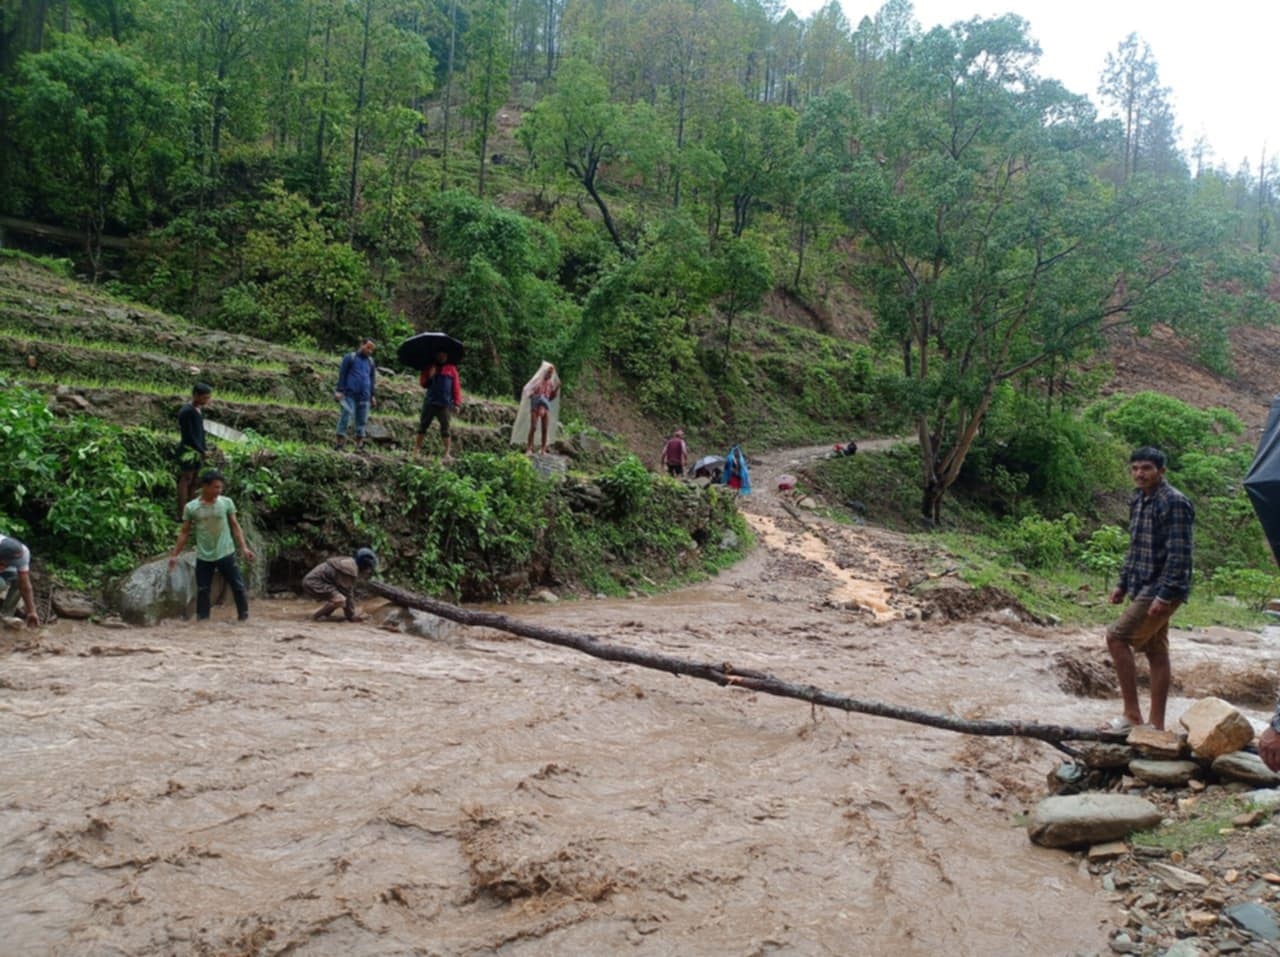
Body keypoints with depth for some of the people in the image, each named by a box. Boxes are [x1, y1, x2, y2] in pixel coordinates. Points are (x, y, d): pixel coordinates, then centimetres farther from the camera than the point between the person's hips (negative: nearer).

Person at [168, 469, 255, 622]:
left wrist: (244, 547, -6)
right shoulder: (191, 507, -4)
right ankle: (202, 622, 15)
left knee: (238, 586, 0)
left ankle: (244, 618, 12)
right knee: (202, 590, 6)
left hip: (226, 554, 0)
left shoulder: (226, 502, -3)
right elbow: (184, 532, 4)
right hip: (203, 557, 0)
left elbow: (235, 526, 2)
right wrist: (175, 554, 1)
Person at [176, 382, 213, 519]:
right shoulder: (186, 411, -15)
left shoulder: (200, 410, 10)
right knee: (186, 479, -6)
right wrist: (202, 451, -14)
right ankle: (181, 515, -3)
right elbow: (188, 435, -17)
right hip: (188, 449, -8)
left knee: (195, 482, 10)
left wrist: (205, 448, 6)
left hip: (198, 450, 8)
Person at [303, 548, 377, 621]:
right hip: (313, 583, -11)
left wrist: (353, 613, 15)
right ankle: (316, 617, -10)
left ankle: (323, 615, 13)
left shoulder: (350, 563, 10)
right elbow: (347, 593, -17)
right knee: (340, 599, -28)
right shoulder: (350, 568, -21)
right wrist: (351, 615, -7)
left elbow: (350, 591, 15)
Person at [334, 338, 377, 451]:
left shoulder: (370, 362, 14)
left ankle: (360, 440, 9)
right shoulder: (349, 357, 2)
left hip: (364, 396, 4)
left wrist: (373, 395, 15)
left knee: (362, 419, 3)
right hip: (349, 394, -4)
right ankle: (340, 439, -6)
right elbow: (342, 375, 1)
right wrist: (339, 390, -6)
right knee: (346, 415, -9)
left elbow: (373, 379, 19)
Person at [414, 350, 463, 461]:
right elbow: (422, 383, 10)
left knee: (445, 429, -2)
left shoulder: (451, 369, 7)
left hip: (445, 404, -2)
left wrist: (457, 403, -5)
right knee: (422, 426, 6)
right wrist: (429, 376, -10)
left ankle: (447, 454, 1)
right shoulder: (430, 368, 11)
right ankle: (416, 450, 15)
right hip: (430, 403, 2)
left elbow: (456, 386, 3)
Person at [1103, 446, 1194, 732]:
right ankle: (1156, 723, 15)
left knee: (1117, 637, -12)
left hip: (1161, 590, -9)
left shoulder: (1174, 503, -16)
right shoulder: (1138, 501, 12)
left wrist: (1164, 594, -24)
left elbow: (1179, 554, -20)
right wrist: (1123, 584, 19)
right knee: (1156, 653, 10)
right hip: (1144, 588, 9)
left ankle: (1132, 714, -5)